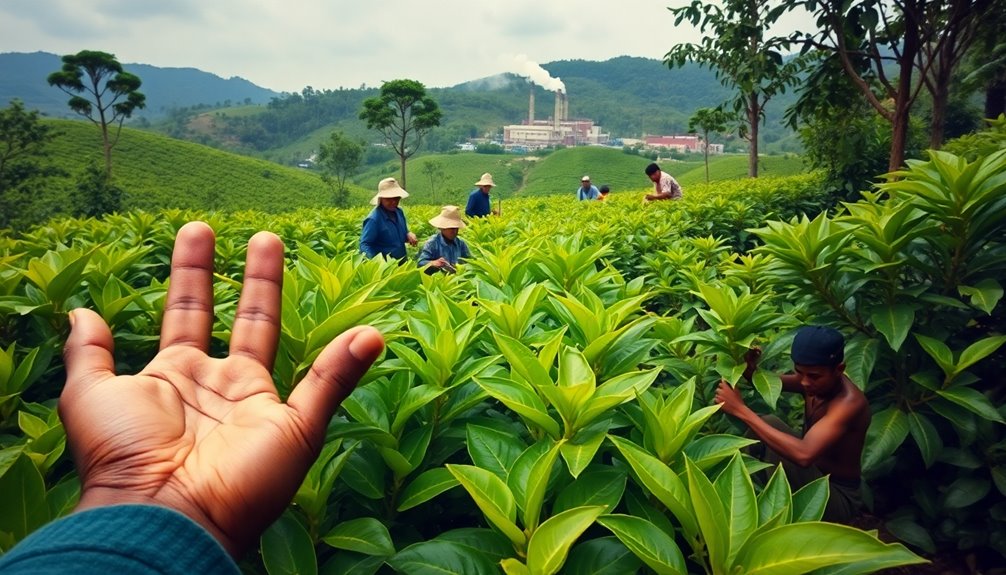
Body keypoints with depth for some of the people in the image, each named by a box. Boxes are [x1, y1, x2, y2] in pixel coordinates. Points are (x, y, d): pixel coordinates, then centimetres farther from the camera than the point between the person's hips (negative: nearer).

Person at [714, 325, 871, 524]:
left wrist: (741, 410, -42)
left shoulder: (849, 402, -30)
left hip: (838, 497, -8)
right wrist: (750, 369, -22)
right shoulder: (815, 380, -6)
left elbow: (803, 454, -44)